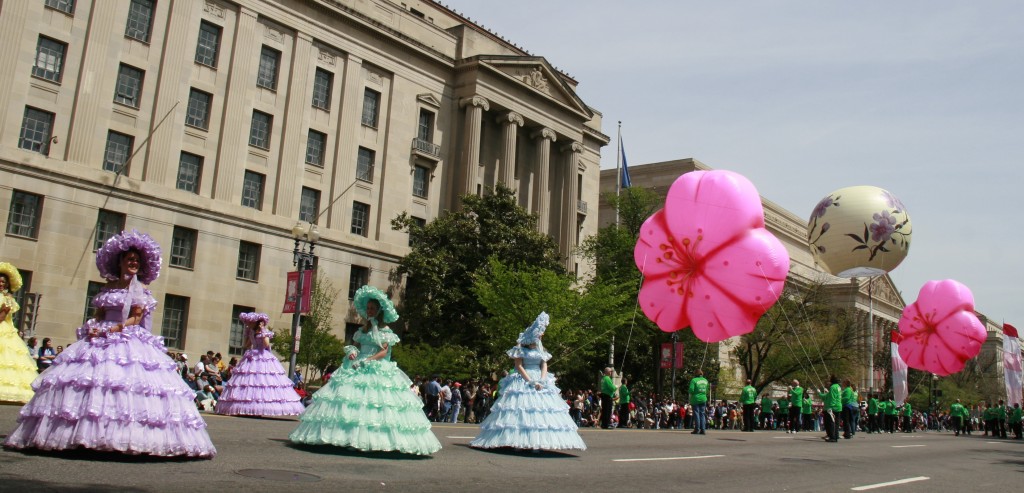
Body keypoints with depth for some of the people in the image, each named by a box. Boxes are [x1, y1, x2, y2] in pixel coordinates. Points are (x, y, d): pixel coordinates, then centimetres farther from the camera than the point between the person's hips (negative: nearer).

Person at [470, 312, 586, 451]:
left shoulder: (540, 348, 16)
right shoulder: (520, 347, 0)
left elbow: (544, 366, 10)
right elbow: (519, 366, -8)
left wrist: (541, 381, -9)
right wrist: (531, 382, -17)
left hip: (540, 381, 5)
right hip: (523, 381, -5)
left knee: (542, 410, -6)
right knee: (520, 410, -13)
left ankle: (538, 442, -7)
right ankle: (517, 440, -11)